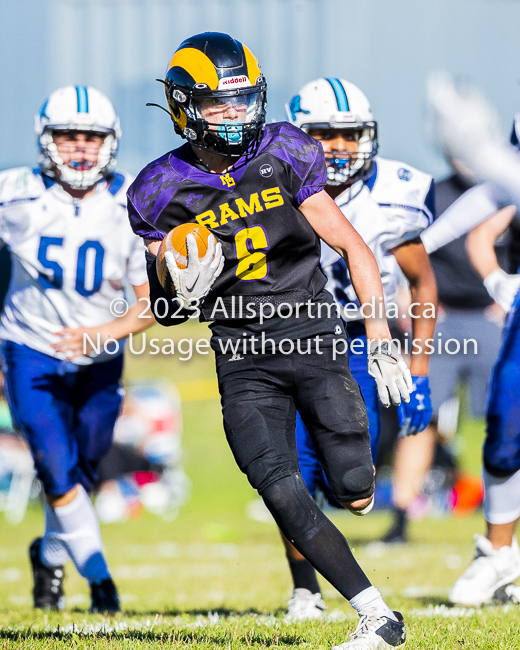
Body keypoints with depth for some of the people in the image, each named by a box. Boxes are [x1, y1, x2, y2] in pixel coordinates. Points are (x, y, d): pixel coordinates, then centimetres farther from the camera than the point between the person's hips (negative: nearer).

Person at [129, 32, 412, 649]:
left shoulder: (285, 156, -2)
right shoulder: (163, 192, -2)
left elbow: (353, 249, 2)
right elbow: (164, 313, 5)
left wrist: (381, 342, -5)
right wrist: (185, 291, -19)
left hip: (315, 341, 0)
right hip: (243, 362, 0)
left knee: (355, 495, -8)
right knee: (283, 496, -17)